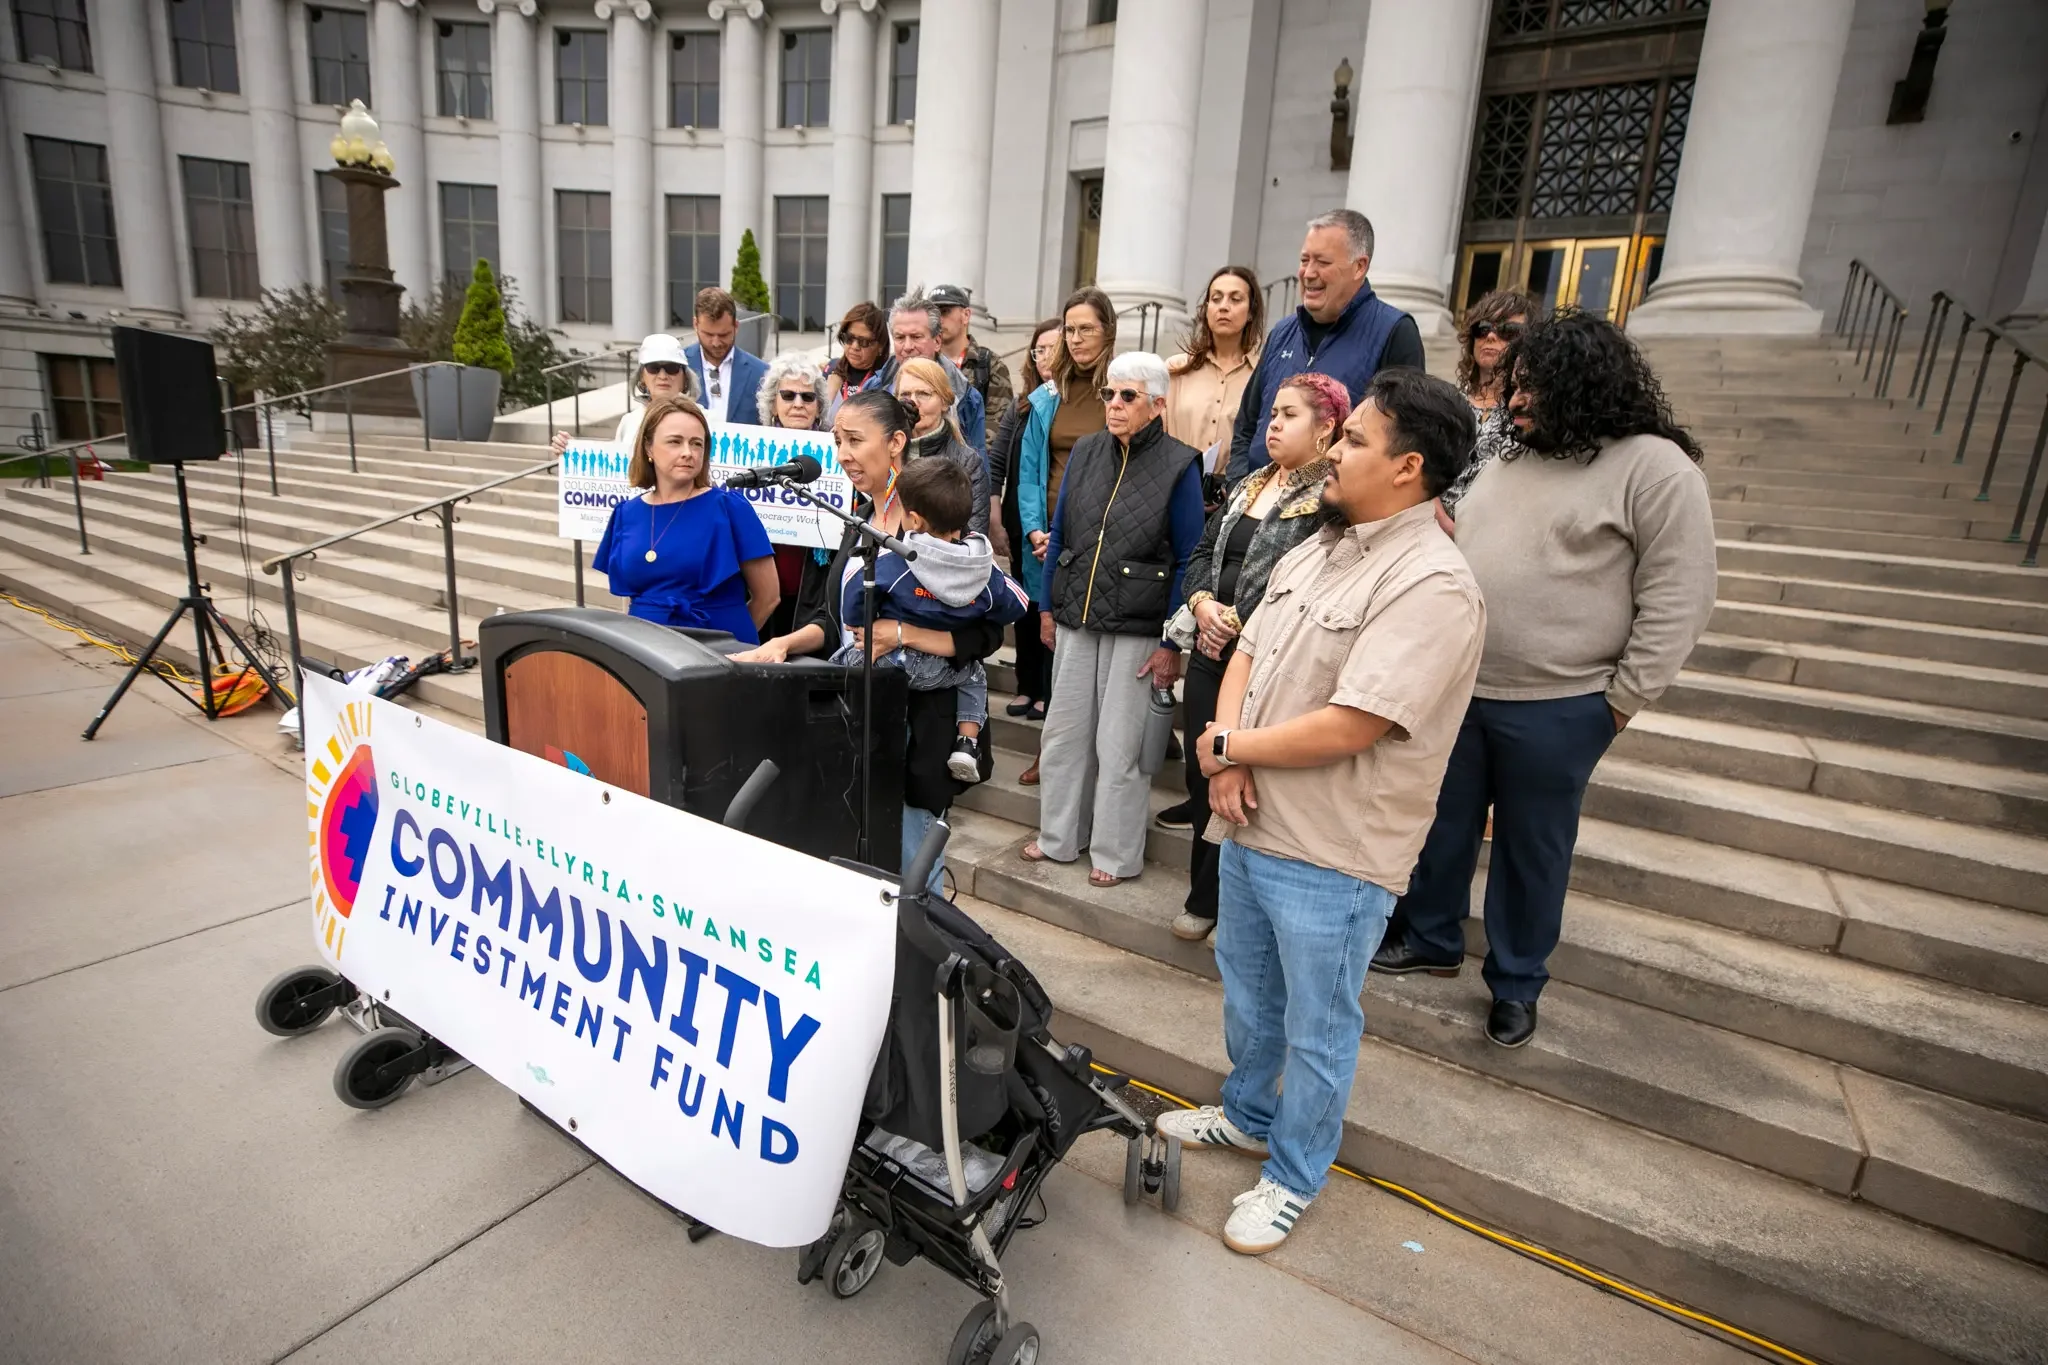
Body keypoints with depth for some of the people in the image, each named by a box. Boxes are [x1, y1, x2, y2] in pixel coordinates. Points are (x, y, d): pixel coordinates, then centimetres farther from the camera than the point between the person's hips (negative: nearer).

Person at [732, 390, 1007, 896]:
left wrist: (902, 634, -23)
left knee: (909, 872, 4)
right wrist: (784, 644, -1)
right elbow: (834, 616, 16)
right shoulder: (861, 518, 12)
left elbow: (985, 633, -14)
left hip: (917, 718, -7)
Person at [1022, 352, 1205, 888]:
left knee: (1119, 743, 4)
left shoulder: (1179, 465, -7)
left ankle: (1116, 854, 21)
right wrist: (1048, 608, 11)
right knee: (1064, 731, 11)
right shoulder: (1085, 453, 6)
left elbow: (1189, 560, -7)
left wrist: (1172, 643, -10)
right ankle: (1059, 836, 29)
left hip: (1138, 629, -4)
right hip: (1076, 619, 5)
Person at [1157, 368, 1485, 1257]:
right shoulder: (1317, 549, 7)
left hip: (1330, 859, -8)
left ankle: (1292, 1177, 35)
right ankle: (1248, 1113, 50)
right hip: (1251, 827, 8)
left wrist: (1226, 745, -14)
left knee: (1317, 1028, 13)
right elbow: (1247, 653, 9)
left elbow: (1344, 730, -27)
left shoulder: (1432, 587, -21)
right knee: (1247, 991, 26)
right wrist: (1228, 767, -8)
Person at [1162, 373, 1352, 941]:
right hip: (1211, 651, 7)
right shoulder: (1249, 486, 16)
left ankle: (1211, 900, 23)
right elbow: (1203, 550, 13)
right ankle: (1207, 886, 32)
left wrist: (1239, 622, -17)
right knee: (1200, 770, 14)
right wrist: (1202, 603, -7)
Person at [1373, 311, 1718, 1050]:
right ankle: (1431, 938, 38)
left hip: (1555, 708, -6)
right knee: (1443, 823, 17)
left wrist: (1622, 699, -12)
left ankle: (1516, 983, 30)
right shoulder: (1510, 461, 11)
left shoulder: (1656, 468, -9)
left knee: (1531, 847, 10)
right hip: (1457, 687, 6)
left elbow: (1677, 599, -11)